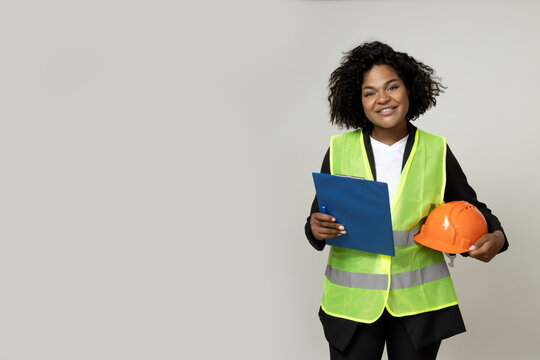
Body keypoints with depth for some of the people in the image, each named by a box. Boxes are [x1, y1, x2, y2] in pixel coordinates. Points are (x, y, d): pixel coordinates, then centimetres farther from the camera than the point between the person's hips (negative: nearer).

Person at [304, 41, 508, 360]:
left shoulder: (436, 151, 1)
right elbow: (320, 220, 5)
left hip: (419, 299, 1)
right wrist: (317, 229, -18)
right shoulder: (340, 149, 0)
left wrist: (495, 238, -9)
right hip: (352, 298, 0)